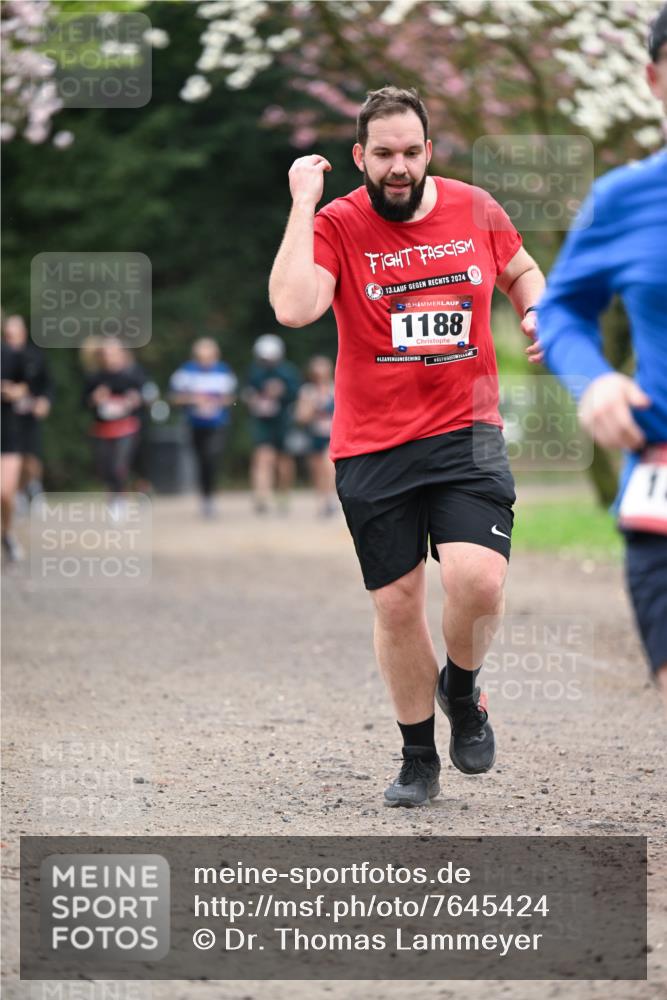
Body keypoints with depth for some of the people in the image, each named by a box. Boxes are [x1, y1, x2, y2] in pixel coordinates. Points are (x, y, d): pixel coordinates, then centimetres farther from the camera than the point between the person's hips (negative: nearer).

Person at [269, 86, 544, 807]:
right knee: (397, 605, 5)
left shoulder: (476, 210, 4)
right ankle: (418, 758, 25)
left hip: (465, 435, 1)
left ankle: (461, 688, 13)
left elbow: (521, 270, 24)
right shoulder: (336, 226, -5)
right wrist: (303, 206, -20)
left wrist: (535, 311, 3)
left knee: (478, 580, -20)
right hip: (372, 450, -1)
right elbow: (293, 308, -23)